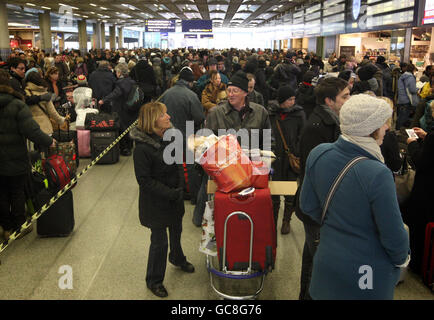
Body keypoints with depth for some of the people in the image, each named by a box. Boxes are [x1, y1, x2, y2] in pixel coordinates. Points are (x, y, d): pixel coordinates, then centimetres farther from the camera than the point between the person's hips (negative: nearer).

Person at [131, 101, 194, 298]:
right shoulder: (142, 148, -25)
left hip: (174, 196, 7)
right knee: (159, 240, 4)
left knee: (176, 230, 26)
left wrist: (179, 189, 1)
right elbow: (144, 180, -22)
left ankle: (177, 258, 55)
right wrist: (169, 193, -24)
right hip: (155, 202, -7)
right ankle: (154, 280, 26)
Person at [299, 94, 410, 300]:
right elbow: (394, 236, -20)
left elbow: (308, 205, 0)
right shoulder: (377, 175, -31)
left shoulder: (318, 154, -14)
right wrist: (402, 259, 2)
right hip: (369, 274, -5)